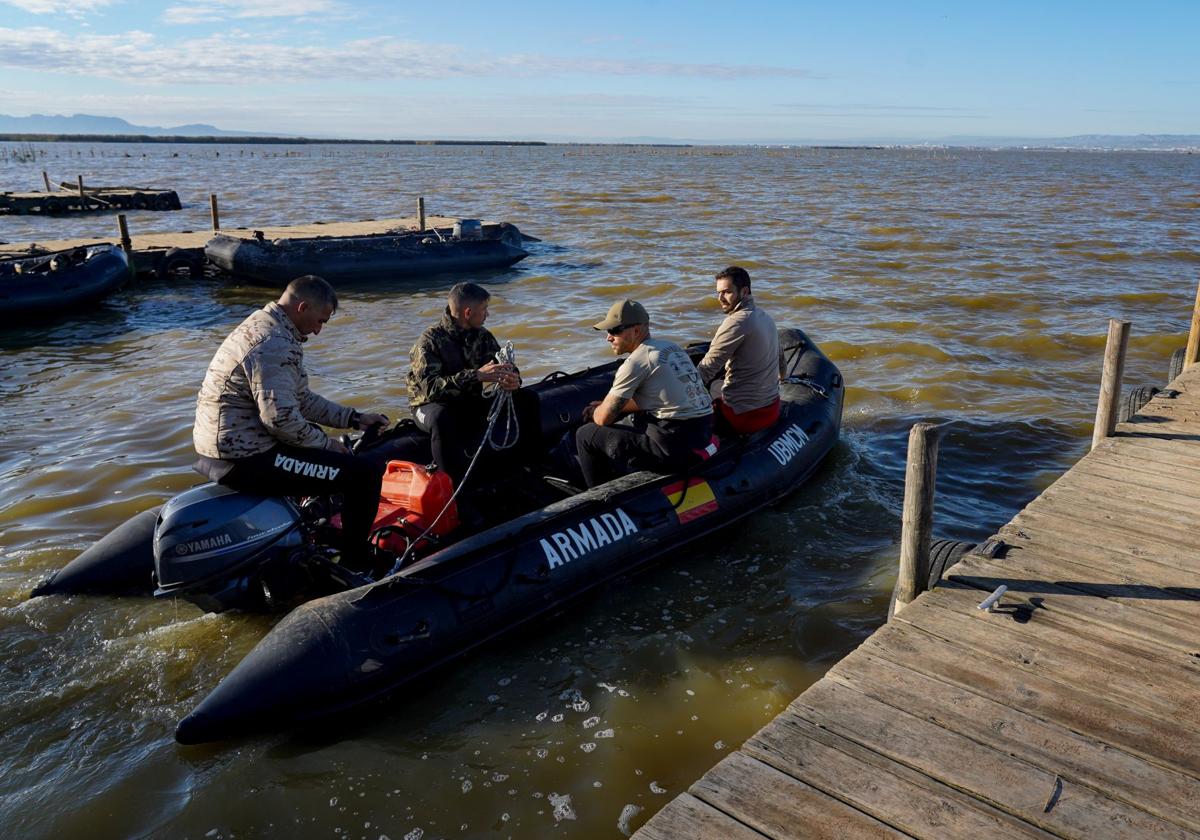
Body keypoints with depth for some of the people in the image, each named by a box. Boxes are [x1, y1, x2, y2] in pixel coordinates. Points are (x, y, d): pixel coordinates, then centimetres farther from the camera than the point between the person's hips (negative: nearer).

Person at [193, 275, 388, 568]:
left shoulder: (262, 326, 15)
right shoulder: (274, 344, -19)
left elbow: (300, 399, 19)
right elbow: (281, 417, -26)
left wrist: (353, 418, 14)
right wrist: (325, 444, -10)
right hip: (246, 459, -11)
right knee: (364, 474, -14)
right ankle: (355, 566, 0)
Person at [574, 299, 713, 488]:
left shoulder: (636, 362, -13)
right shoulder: (671, 347, 13)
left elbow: (604, 418, -9)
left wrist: (594, 412, 15)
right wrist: (606, 406, 20)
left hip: (676, 443, -9)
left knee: (585, 435, 3)